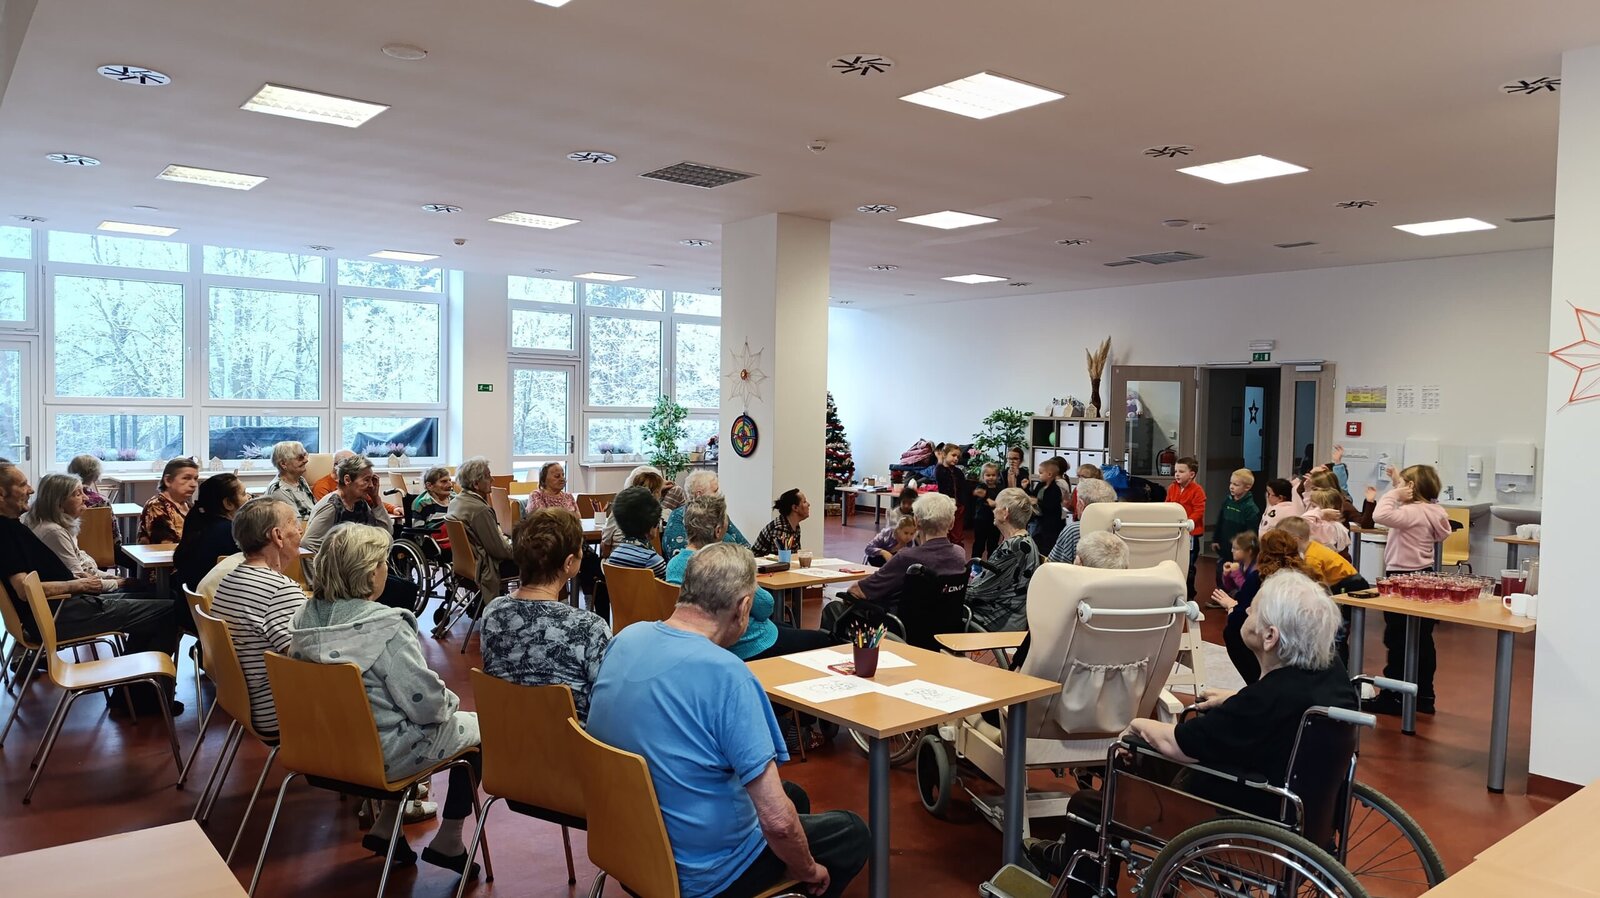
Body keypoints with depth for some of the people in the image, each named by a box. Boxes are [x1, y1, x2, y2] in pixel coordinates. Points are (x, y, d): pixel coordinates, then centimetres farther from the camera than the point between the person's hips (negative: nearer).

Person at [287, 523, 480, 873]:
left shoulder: (304, 617, -5)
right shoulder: (385, 627, -27)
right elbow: (426, 704, -24)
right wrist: (450, 701, -1)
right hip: (381, 755, -8)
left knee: (404, 722, 31)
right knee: (477, 726, 13)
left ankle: (386, 824, 26)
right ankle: (447, 841, 18)